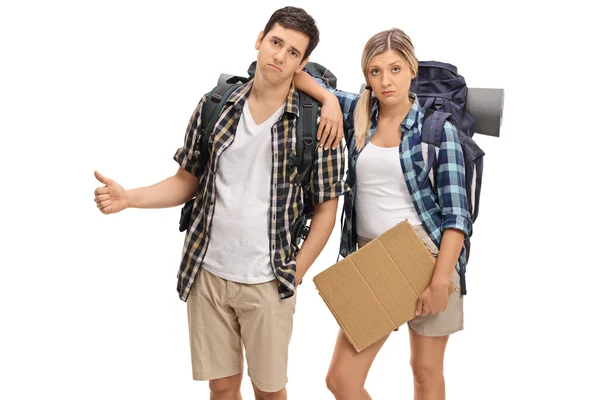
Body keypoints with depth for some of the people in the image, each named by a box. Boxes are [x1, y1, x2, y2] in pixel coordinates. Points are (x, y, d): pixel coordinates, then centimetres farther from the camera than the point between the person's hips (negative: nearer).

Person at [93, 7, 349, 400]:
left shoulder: (316, 124, -7)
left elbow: (326, 207, -2)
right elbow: (188, 181, 7)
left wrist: (295, 274, -5)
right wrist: (129, 198, -8)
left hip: (266, 282, -2)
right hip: (207, 273, 2)